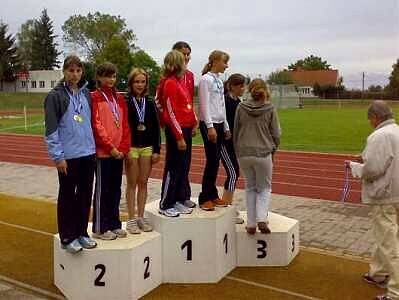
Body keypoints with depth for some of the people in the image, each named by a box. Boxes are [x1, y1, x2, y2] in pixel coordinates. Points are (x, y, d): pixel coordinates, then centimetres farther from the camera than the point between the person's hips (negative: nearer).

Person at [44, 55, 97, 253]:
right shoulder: (55, 96, -6)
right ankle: (67, 237, 17)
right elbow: (51, 129, -9)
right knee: (67, 196, 6)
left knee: (85, 194, 12)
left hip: (88, 153, 5)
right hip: (68, 155, -5)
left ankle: (81, 232, 26)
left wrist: (92, 145, 11)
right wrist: (57, 156, -13)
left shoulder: (86, 94, 9)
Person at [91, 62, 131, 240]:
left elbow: (125, 125, 10)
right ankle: (100, 228, 11)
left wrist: (123, 148, -1)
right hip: (103, 152, -6)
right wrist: (110, 147, -14)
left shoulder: (119, 99, 13)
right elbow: (96, 126, -12)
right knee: (102, 190, 1)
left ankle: (114, 224, 23)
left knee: (115, 189, 12)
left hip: (119, 152, 6)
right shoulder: (94, 98, -5)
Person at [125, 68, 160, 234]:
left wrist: (157, 150, 2)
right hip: (131, 147, -3)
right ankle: (132, 219, 12)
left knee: (143, 183, 9)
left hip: (147, 147, 3)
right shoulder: (125, 102, -3)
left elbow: (156, 128, 7)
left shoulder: (150, 103, 7)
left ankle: (141, 217, 19)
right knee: (132, 184, 4)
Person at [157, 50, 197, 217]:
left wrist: (193, 122, 10)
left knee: (184, 167, 14)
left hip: (185, 129, 9)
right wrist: (179, 137, -17)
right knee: (173, 169, -1)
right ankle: (165, 205, 11)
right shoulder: (170, 83, -13)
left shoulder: (179, 81, 15)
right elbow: (171, 113, -16)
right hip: (175, 130, -9)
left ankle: (179, 200, 25)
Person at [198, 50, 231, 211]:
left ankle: (212, 195, 18)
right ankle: (204, 198, 1)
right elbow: (204, 105, -14)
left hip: (219, 124, 8)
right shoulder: (206, 79, -8)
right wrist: (210, 127, -19)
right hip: (209, 124, -8)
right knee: (212, 160, -8)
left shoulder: (219, 81, 16)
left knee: (215, 161, 9)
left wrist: (226, 127, 18)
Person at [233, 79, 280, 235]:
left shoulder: (241, 107, 0)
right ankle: (262, 219, -5)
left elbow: (236, 132, 6)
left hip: (244, 154, 2)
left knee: (250, 187, 17)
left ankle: (251, 223, 15)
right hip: (263, 153, -2)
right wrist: (273, 149, 17)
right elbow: (276, 134, -1)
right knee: (264, 188, 14)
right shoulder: (270, 109, -4)